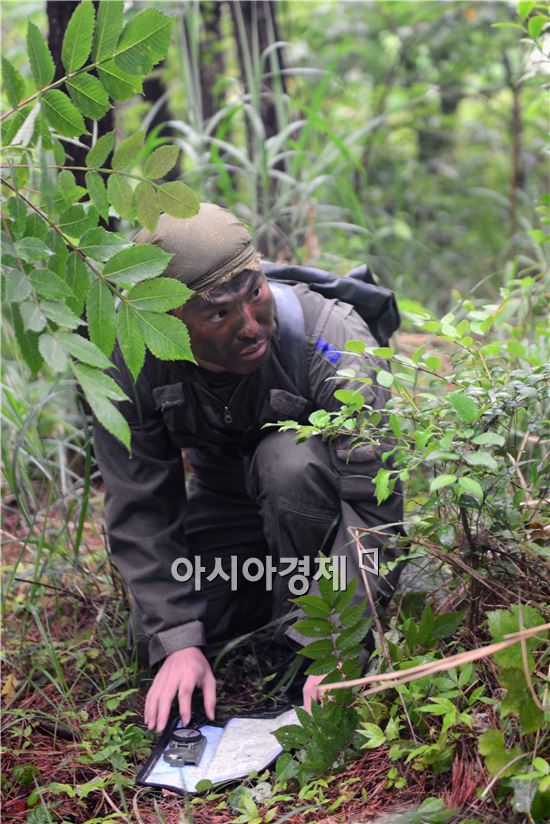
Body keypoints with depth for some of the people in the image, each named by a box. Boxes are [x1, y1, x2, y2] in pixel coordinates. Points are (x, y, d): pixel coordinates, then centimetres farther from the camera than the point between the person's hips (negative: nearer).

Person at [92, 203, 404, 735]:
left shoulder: (331, 339, -31)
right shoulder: (131, 363, -22)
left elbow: (374, 502, -33)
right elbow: (141, 512, -18)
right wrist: (177, 642, -28)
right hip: (224, 507, 4)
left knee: (290, 458, -35)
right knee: (155, 631, -15)